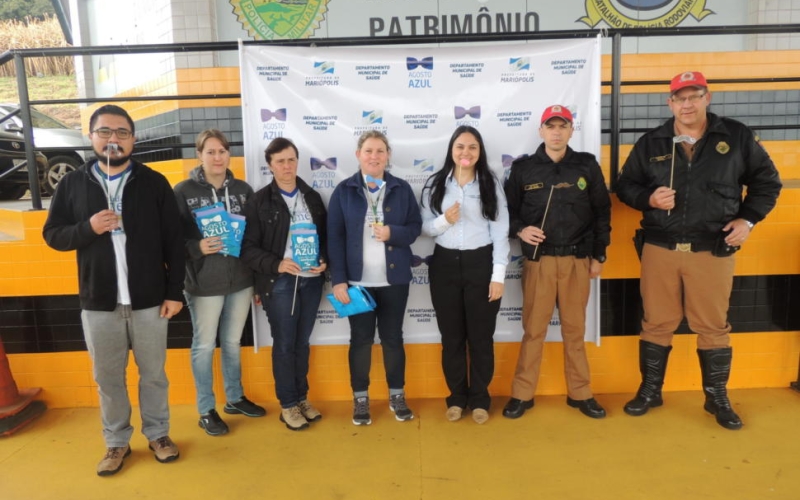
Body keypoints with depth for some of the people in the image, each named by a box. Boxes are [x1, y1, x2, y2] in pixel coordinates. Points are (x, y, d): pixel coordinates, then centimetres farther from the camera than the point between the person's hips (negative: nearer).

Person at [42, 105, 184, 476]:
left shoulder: (154, 183, -1)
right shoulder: (72, 184, 4)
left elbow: (174, 241, -1)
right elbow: (52, 235, 5)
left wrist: (174, 291, -5)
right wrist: (88, 228, -15)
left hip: (149, 299, -1)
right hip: (98, 302, 1)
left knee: (153, 373, 11)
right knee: (107, 377, 12)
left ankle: (158, 434, 29)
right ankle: (117, 442, 29)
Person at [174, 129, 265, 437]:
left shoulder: (243, 189, 4)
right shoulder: (183, 191, -7)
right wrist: (197, 247, -26)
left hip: (241, 280, 4)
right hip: (204, 283, -3)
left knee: (233, 342, 18)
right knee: (204, 346, 9)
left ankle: (235, 398, 36)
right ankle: (206, 410, 24)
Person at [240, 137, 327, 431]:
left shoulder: (312, 197, 8)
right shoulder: (259, 201, -4)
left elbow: (326, 236, 12)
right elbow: (248, 248, -8)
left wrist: (324, 261, -6)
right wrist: (276, 264, -21)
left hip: (311, 280, 4)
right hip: (279, 282, -3)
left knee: (302, 342, 14)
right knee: (284, 344, 5)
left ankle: (302, 397, 29)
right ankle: (288, 405, 20)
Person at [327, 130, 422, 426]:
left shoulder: (402, 189, 3)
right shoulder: (344, 191, -2)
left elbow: (415, 227, 4)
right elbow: (335, 237, -4)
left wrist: (393, 233, -17)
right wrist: (338, 279, -10)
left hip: (394, 279, 1)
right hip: (357, 280, -1)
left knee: (392, 338, 11)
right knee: (360, 339, 8)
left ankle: (397, 396, 26)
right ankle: (360, 398, 22)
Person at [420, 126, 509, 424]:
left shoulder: (491, 184, 0)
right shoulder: (435, 184, 3)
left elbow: (500, 232, -3)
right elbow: (424, 228, 3)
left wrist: (498, 275, -8)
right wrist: (444, 220, -18)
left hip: (481, 264, -1)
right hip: (445, 264, 2)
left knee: (481, 336, 7)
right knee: (451, 336, 10)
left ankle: (479, 399, 23)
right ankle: (457, 398, 25)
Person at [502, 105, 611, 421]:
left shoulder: (587, 166, 5)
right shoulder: (523, 168, 3)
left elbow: (602, 212, 8)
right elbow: (508, 210, 7)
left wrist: (599, 255, 6)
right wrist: (520, 230, -13)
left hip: (577, 260, 1)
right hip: (539, 260, -1)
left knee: (575, 329, 10)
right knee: (533, 329, 2)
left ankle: (580, 394, 23)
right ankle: (522, 395, 13)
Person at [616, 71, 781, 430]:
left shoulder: (737, 137, 2)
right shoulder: (651, 143, 4)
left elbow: (767, 181, 11)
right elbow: (625, 185, 9)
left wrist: (748, 219, 1)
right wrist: (648, 199, -10)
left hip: (713, 251, 0)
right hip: (659, 249, 1)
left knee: (713, 326, 9)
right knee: (657, 323, 9)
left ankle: (717, 397, 27)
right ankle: (650, 390, 25)